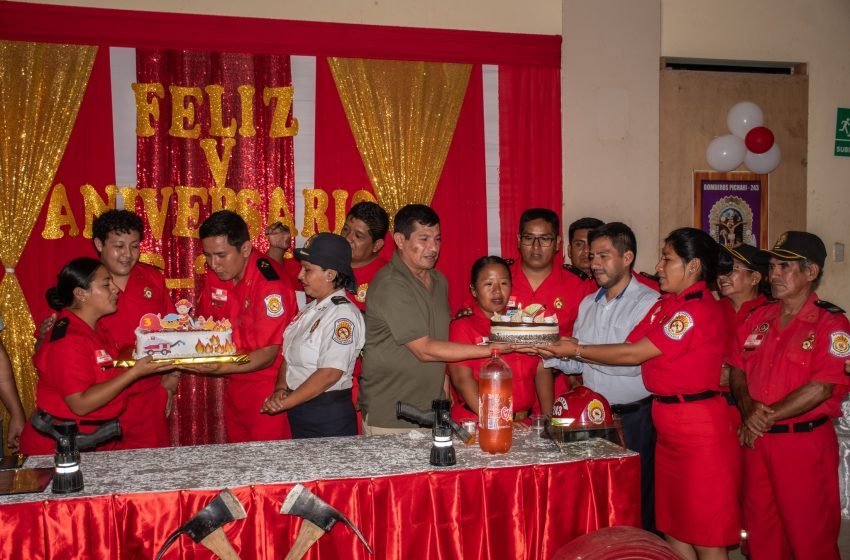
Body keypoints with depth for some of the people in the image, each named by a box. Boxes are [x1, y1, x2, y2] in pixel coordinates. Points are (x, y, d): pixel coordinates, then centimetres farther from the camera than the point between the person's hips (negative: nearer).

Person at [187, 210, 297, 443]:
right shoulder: (215, 275, 1)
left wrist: (219, 368, -34)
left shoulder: (269, 282, -22)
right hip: (235, 386, 7)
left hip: (269, 388, -7)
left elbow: (267, 355, -22)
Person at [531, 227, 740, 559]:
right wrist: (567, 350, -2)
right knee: (673, 531, 15)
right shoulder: (666, 304, 13)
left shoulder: (699, 310, -16)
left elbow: (634, 353, -17)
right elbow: (630, 348, 7)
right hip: (668, 425, 9)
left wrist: (577, 351, -9)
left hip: (699, 427, -9)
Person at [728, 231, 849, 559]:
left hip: (804, 443, -6)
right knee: (760, 532, 16)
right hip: (756, 440, 6)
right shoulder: (758, 319, 9)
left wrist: (767, 417, -15)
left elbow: (820, 388, -18)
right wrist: (748, 412, -8)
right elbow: (738, 370, 11)